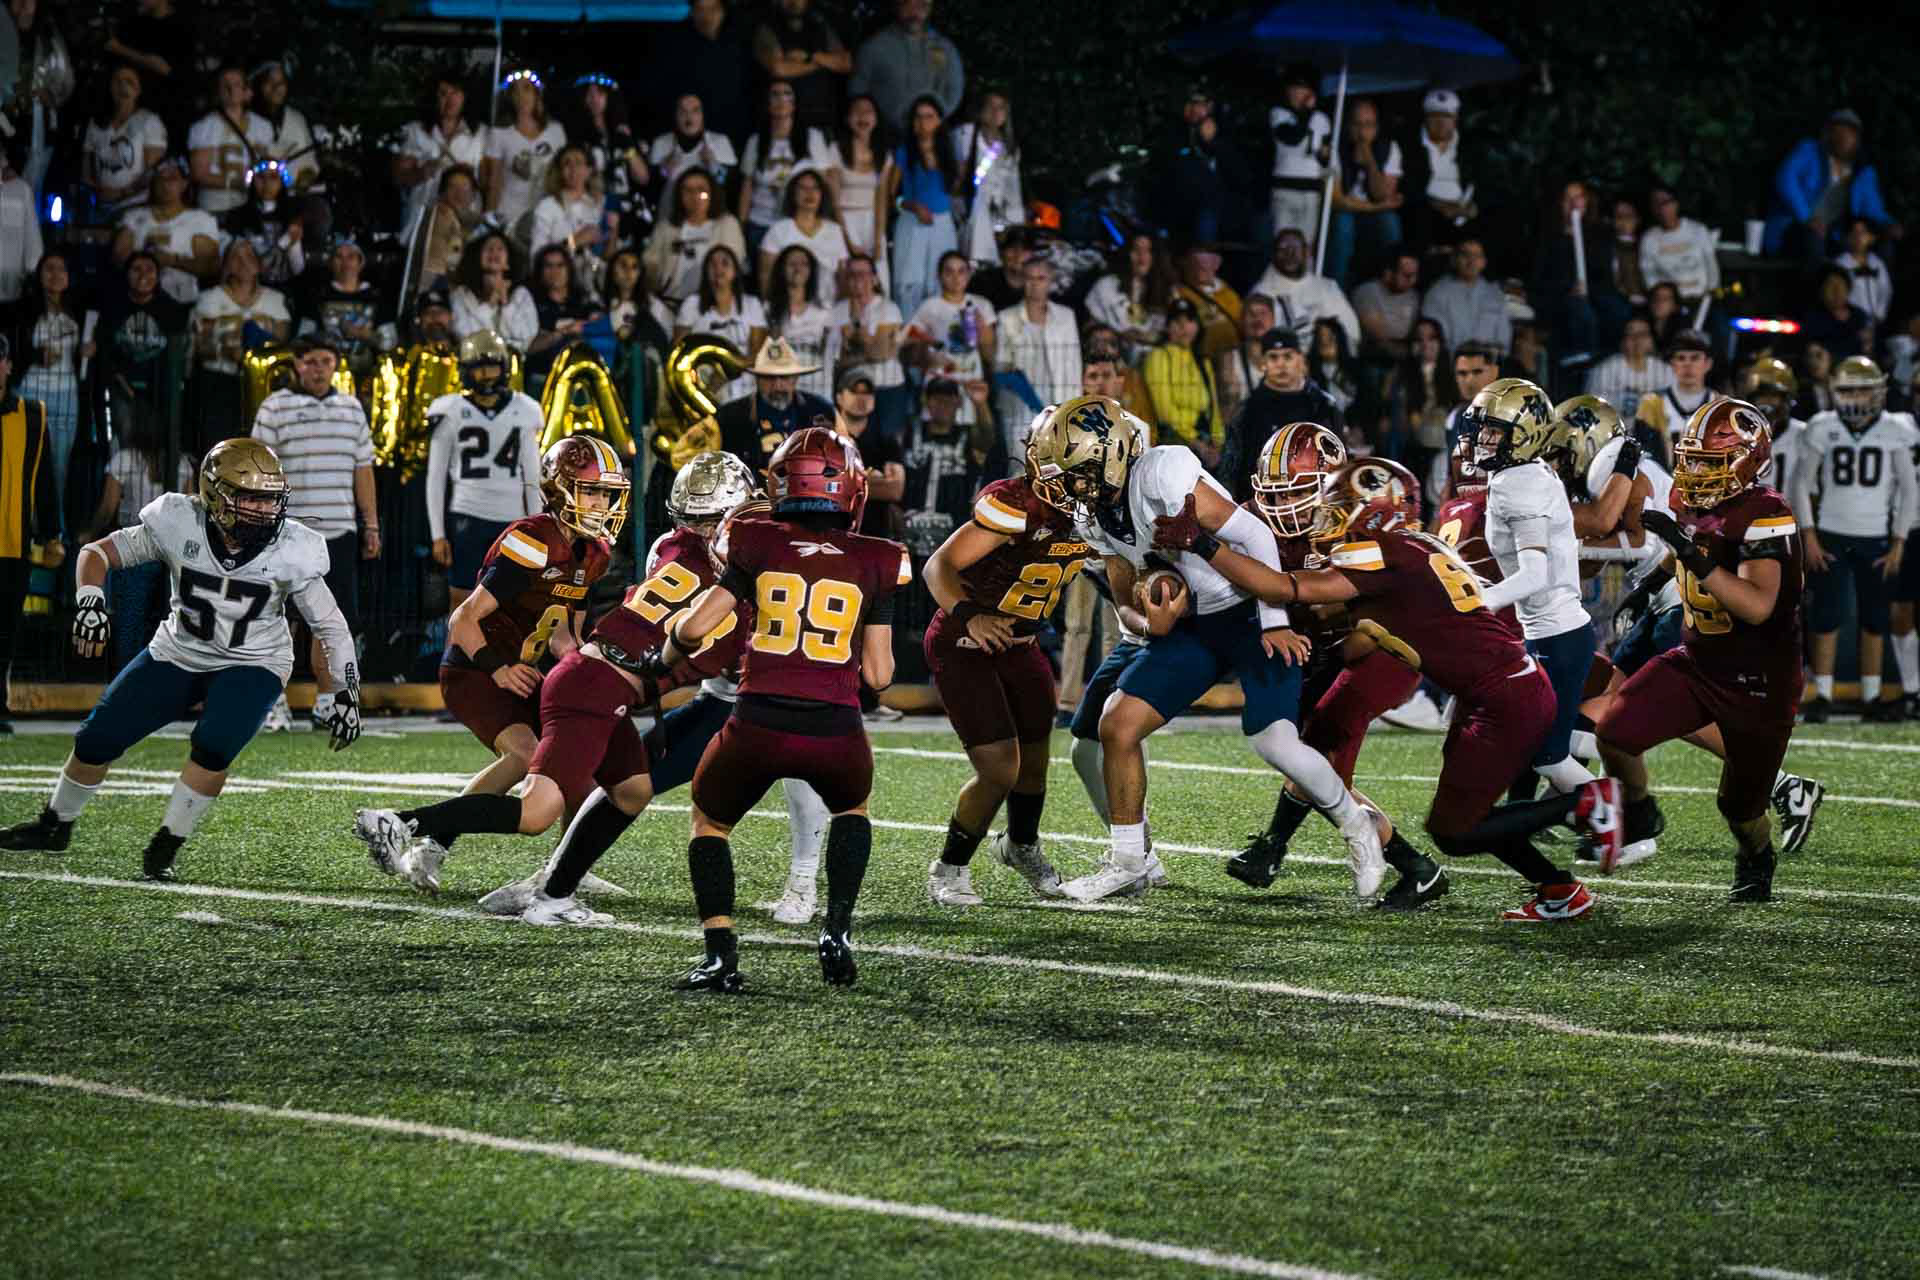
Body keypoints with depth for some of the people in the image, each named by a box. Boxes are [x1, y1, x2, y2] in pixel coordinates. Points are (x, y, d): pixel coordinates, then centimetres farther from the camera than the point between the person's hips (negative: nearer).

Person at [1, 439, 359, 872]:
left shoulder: (291, 551, -21)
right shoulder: (180, 526, -21)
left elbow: (330, 625, -9)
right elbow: (98, 552, -10)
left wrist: (347, 695, -12)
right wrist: (90, 601, -29)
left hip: (252, 664, -2)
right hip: (179, 653, 2)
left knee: (214, 747, -28)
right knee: (97, 739, 2)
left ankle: (165, 848, -10)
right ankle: (55, 826, 29)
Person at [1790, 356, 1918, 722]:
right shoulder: (1823, 429, -2)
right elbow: (1802, 485, 3)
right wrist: (1809, 537, -4)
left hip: (1876, 540, 1)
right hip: (1830, 537, -1)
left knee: (1874, 620, 4)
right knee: (1827, 617, -5)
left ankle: (1871, 698, 11)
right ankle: (1822, 696, 0)